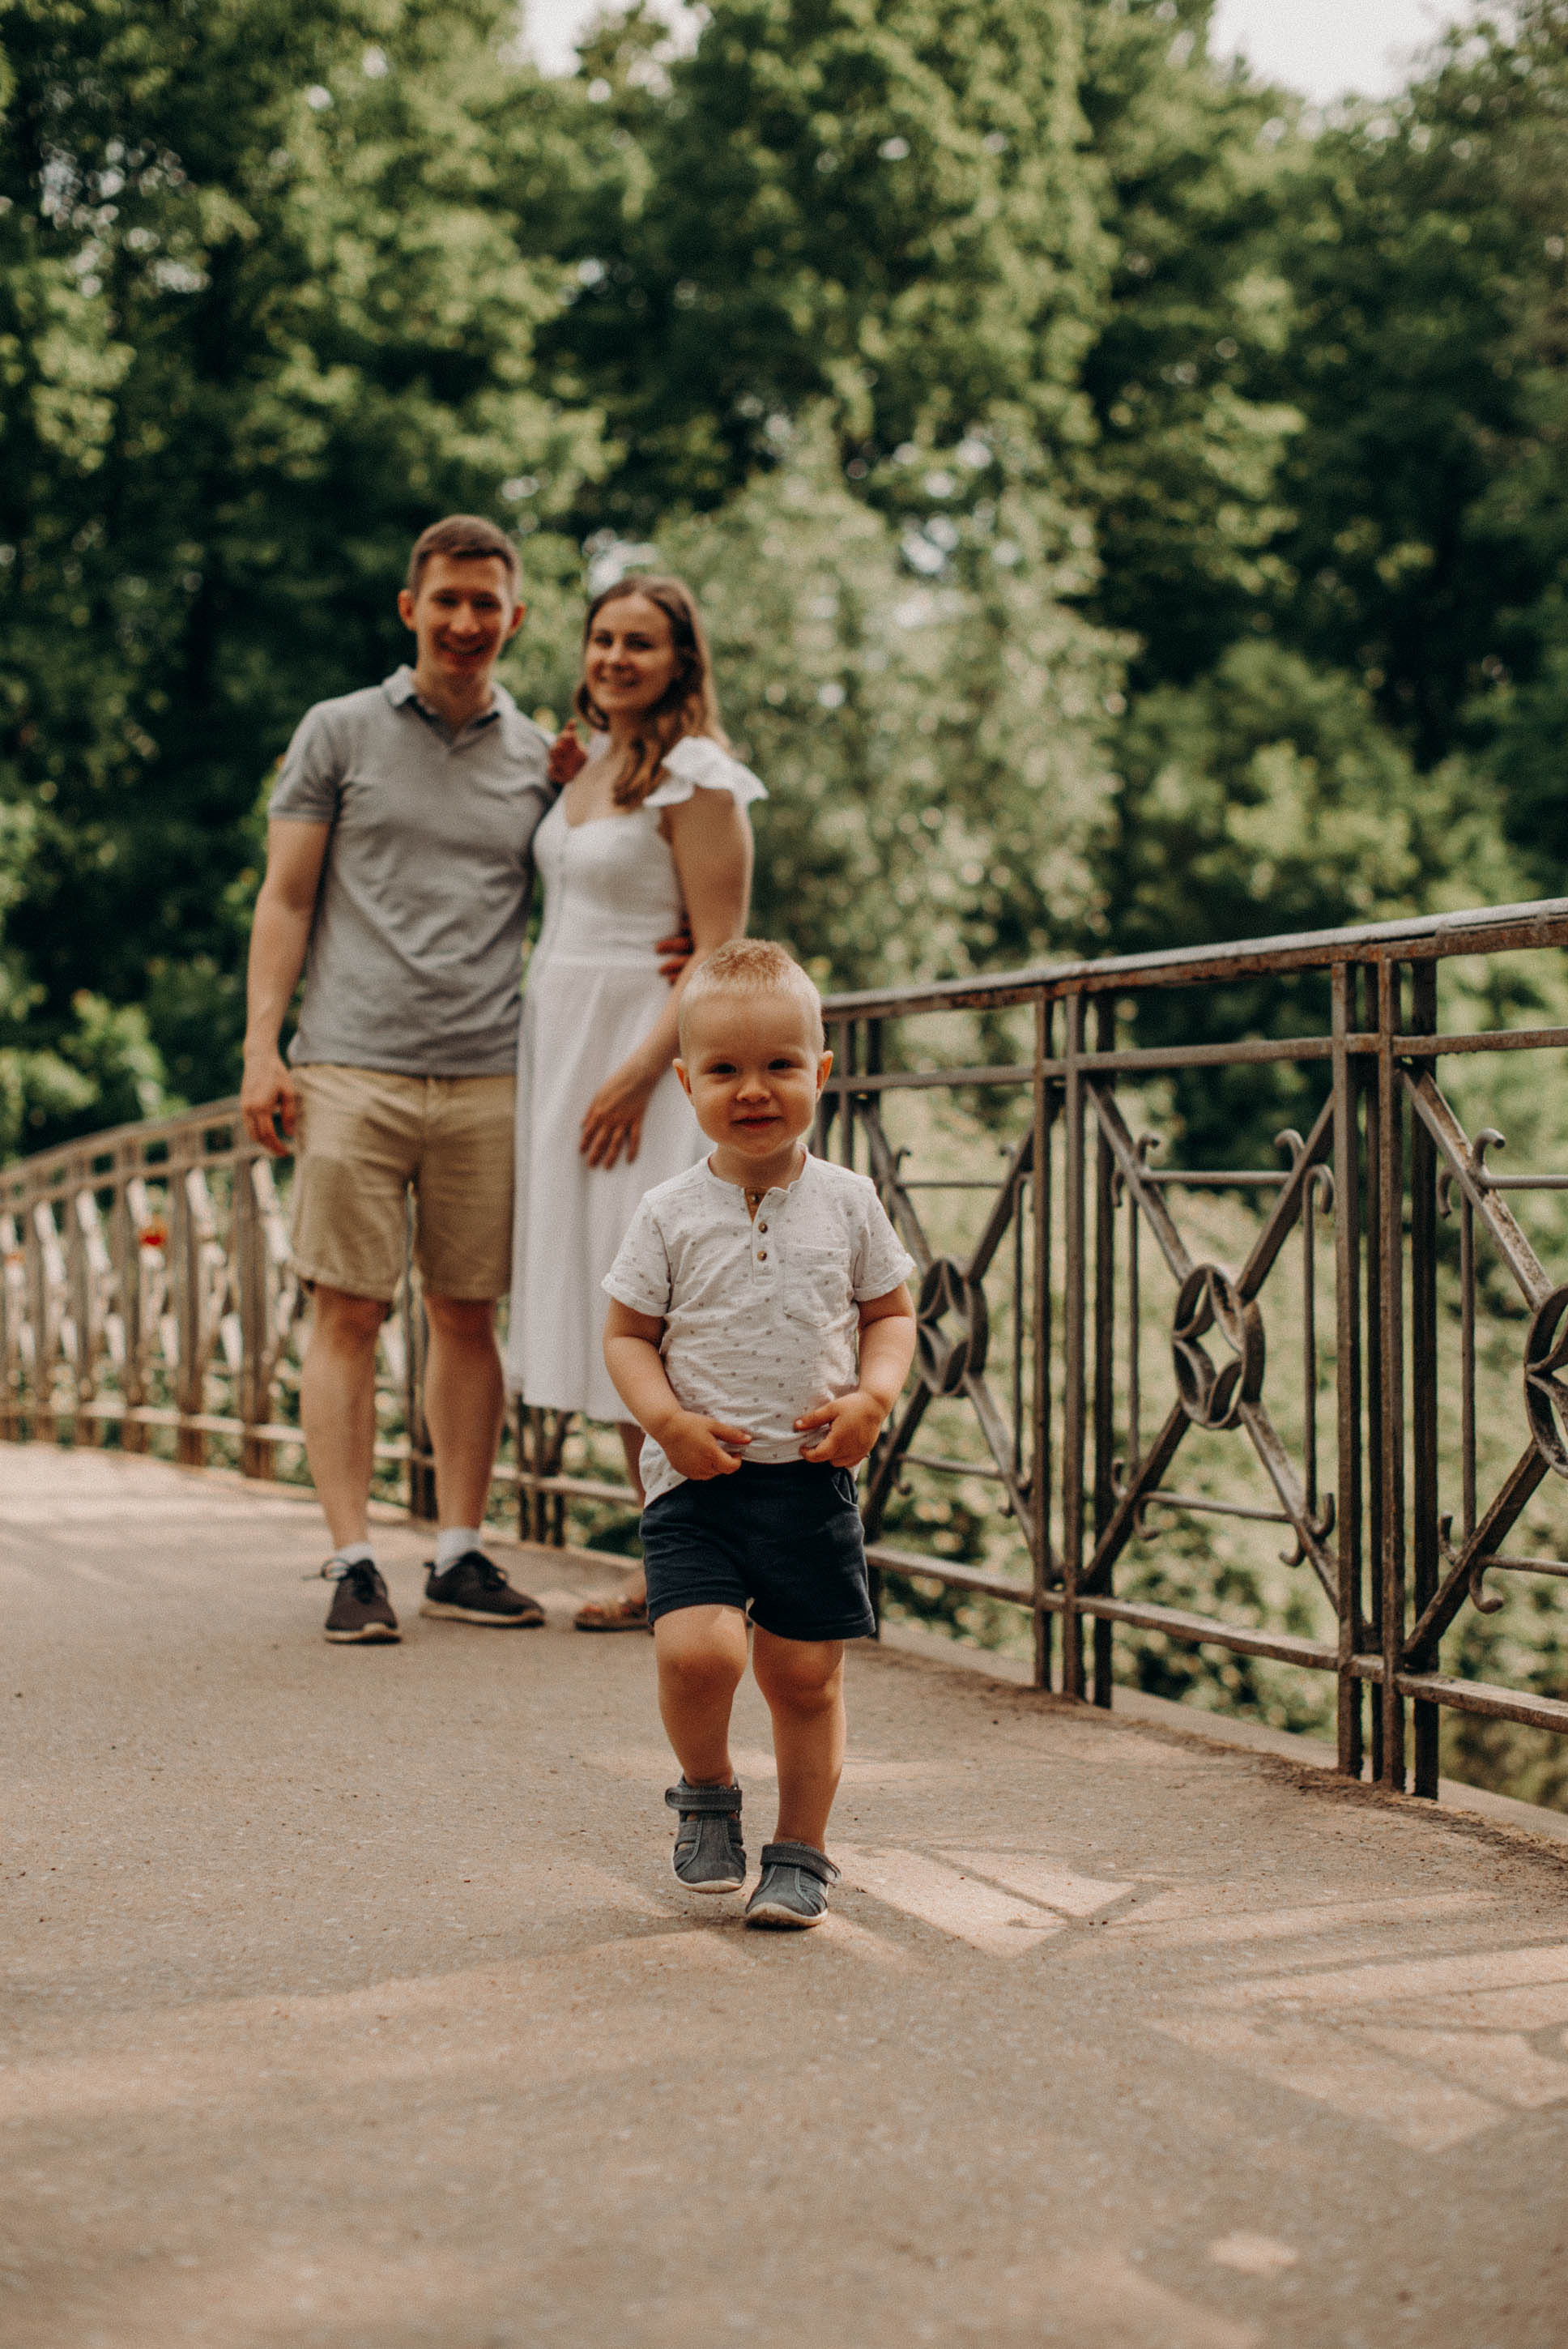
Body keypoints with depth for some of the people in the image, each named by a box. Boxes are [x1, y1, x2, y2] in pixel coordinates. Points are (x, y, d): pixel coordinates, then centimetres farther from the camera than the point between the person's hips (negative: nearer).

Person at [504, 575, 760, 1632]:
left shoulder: (696, 778, -11)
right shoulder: (592, 762, 14)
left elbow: (721, 950, -16)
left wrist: (637, 1073, -23)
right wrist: (558, 787, 13)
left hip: (648, 1047, -9)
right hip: (564, 1043, 9)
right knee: (613, 1313, 9)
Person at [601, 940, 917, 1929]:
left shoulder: (847, 1203, 3)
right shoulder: (671, 1215, -1)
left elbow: (892, 1312, 12)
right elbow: (627, 1333, 4)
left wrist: (873, 1398, -7)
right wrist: (668, 1418, -12)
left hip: (813, 1476, 2)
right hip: (698, 1478, -1)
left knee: (807, 1672, 4)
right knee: (699, 1650, -19)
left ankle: (802, 1852, 24)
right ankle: (708, 1794, 11)